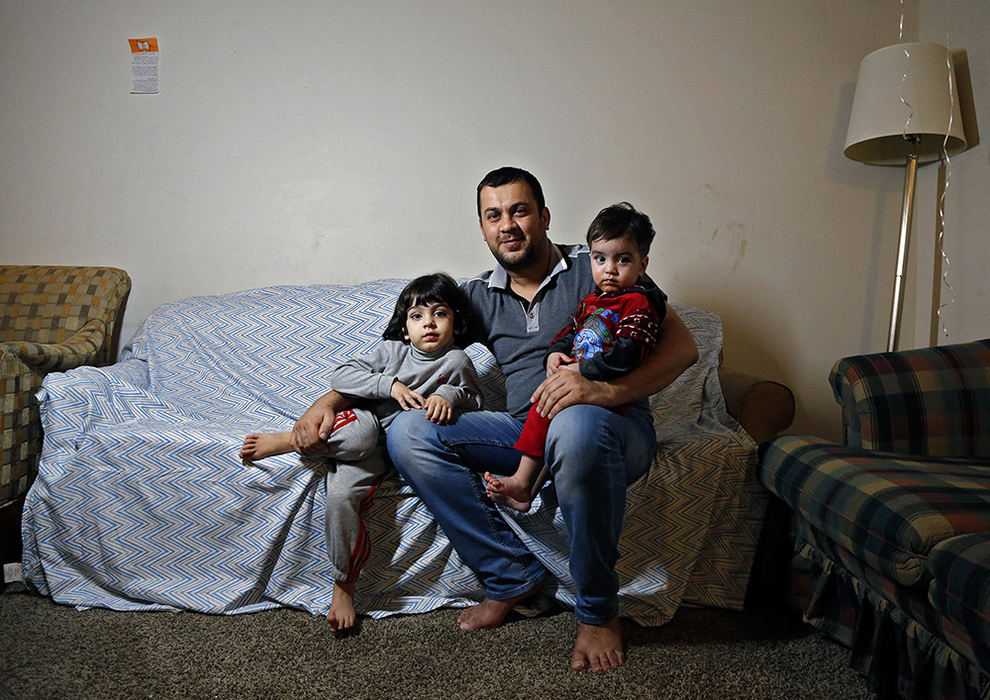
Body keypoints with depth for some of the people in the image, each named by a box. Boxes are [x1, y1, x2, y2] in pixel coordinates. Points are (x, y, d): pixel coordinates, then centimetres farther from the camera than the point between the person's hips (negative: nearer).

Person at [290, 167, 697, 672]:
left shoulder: (594, 270, 1)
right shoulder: (479, 296, 14)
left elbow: (681, 345, -9)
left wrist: (606, 390, -27)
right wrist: (331, 399, -2)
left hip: (610, 428, -4)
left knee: (576, 427, -40)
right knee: (406, 432, -14)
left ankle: (597, 610, -16)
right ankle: (511, 576, -5)